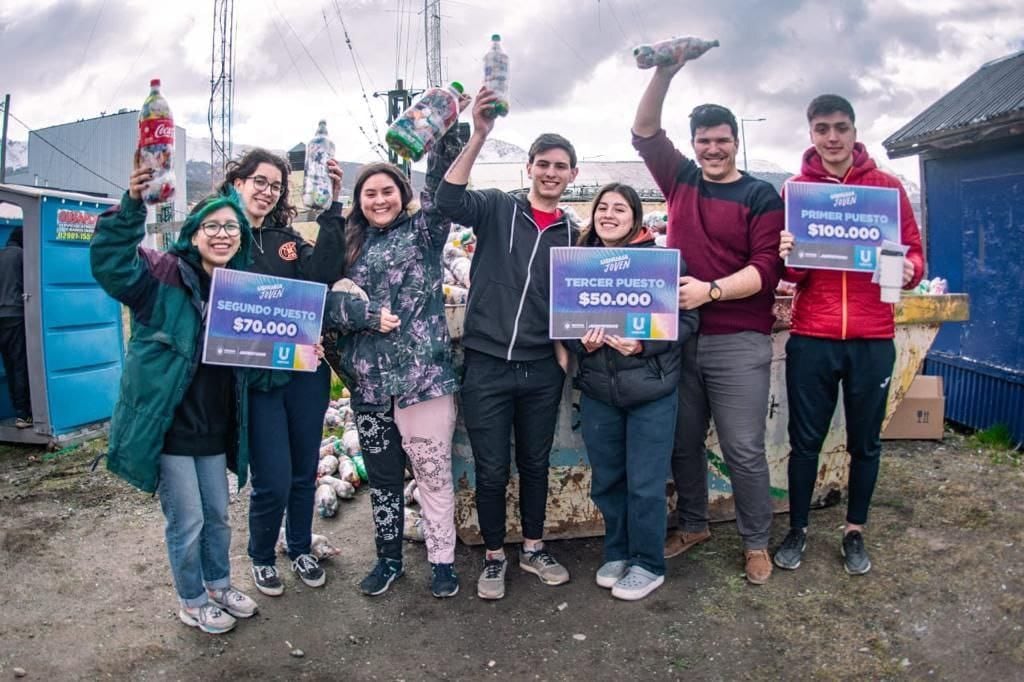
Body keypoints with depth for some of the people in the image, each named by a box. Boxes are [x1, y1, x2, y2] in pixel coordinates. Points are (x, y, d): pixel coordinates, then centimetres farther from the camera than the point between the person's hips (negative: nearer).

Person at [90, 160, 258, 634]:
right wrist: (132, 205, -43)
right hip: (169, 425, -5)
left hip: (215, 427, 5)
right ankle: (192, 603, 30)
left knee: (217, 516, 20)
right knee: (186, 522, 7)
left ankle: (219, 586, 43)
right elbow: (110, 263, -30)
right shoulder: (164, 274, -11)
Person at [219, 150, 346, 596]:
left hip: (306, 372, 4)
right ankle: (262, 558, 27)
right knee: (273, 481, 0)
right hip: (256, 378, -4)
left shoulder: (286, 238, 9)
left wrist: (332, 206, -15)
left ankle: (300, 549, 37)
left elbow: (322, 273, -10)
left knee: (304, 472, 15)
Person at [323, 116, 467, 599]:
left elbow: (441, 186, -11)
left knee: (433, 471, 2)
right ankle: (388, 558, 31)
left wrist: (447, 129, -24)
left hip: (422, 373, -4)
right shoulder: (349, 245, 13)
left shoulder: (421, 232, 5)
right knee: (381, 474, 15)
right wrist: (369, 314, -14)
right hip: (367, 379, 4)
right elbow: (328, 300, 3)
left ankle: (442, 560, 18)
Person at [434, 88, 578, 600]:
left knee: (535, 463, 17)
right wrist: (479, 136, -31)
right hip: (487, 365, -3)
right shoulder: (497, 209, -2)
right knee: (491, 470, 7)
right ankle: (494, 556, 28)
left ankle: (533, 548, 36)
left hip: (542, 369, 4)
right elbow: (449, 200, -23)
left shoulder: (572, 233, 9)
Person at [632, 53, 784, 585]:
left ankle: (756, 542, 20)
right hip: (680, 337, 4)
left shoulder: (760, 196, -1)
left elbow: (767, 269, -9)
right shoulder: (681, 180, 12)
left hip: (739, 342, -4)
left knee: (744, 450, 1)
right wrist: (664, 74, -11)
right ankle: (692, 525, 32)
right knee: (683, 442, 13)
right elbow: (645, 133, 3)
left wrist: (711, 290, -21)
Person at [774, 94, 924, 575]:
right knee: (805, 440, 7)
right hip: (810, 339, -1)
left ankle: (854, 532, 28)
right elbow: (788, 272, 3)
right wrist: (786, 259, -20)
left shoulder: (888, 187, 5)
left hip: (873, 340, 1)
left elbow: (914, 251, 6)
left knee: (865, 441, 11)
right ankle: (797, 530, 23)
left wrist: (907, 270, -16)